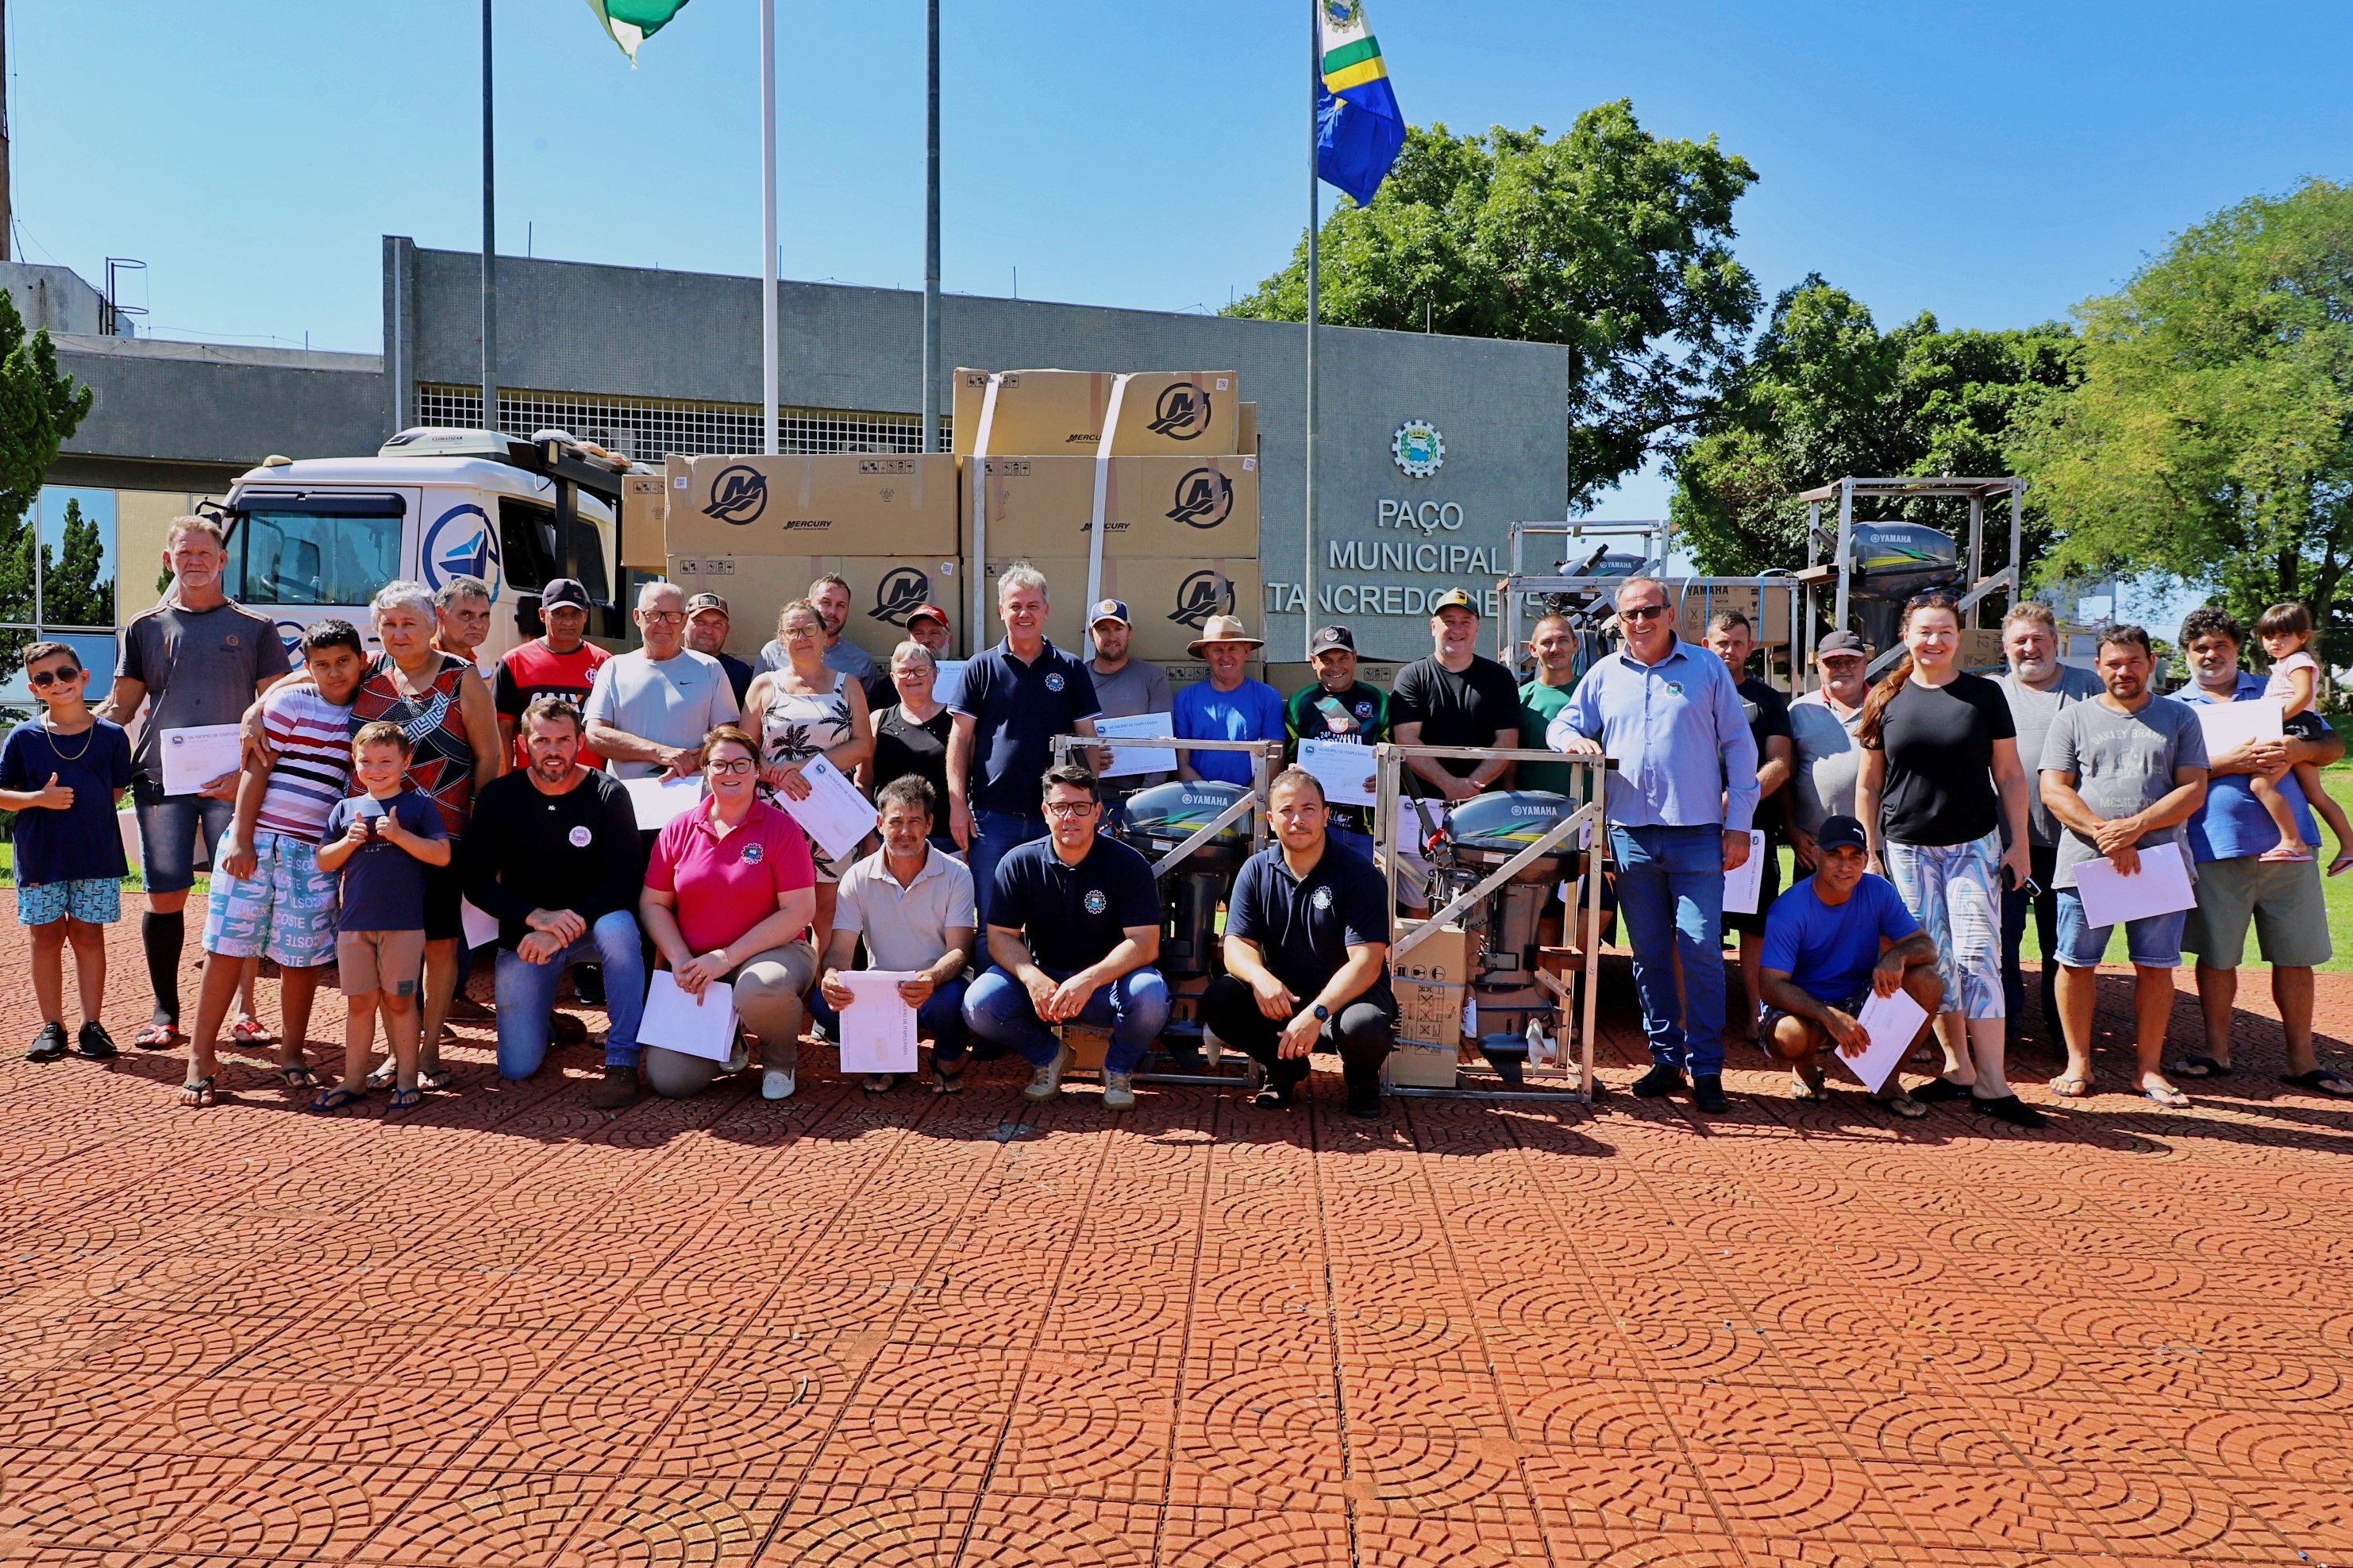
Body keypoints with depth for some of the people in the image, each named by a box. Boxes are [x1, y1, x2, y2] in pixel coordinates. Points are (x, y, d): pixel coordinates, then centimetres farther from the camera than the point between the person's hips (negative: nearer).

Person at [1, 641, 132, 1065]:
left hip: (96, 854, 0)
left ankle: (91, 1024, 12)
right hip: (40, 855, 0)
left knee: (88, 935, 6)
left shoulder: (111, 735, 0)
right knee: (47, 937, 7)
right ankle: (52, 1026, 15)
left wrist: (85, 804, -3)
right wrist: (39, 799, -15)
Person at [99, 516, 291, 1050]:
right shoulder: (144, 628, 14)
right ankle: (165, 1013, 12)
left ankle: (243, 1009, 4)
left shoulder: (254, 628, 9)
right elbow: (120, 707, 15)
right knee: (164, 898, 1)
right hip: (161, 779, 2)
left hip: (232, 782, -1)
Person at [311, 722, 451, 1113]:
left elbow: (442, 855, -8)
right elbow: (324, 862, 10)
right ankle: (355, 1078, 19)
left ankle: (407, 1078, 13)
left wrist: (399, 835, -18)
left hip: (404, 922, -3)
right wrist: (349, 841, -8)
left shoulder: (420, 804, 0)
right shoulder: (345, 809, 10)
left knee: (399, 1000, 4)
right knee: (359, 1001, 10)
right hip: (354, 920, 3)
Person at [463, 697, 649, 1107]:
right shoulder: (497, 799, -4)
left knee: (618, 928, -39)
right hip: (525, 934, 1)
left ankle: (622, 1060, -27)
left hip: (591, 923, -1)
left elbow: (623, 880, -15)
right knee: (517, 1068, -9)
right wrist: (536, 917, -24)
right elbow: (476, 880, -7)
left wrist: (563, 928, -26)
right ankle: (553, 1023, 28)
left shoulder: (608, 794, -10)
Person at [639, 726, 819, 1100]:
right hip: (695, 965, 3)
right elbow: (653, 904, 8)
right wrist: (681, 961, -9)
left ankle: (781, 1056, -3)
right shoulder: (679, 829, 5)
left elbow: (800, 910, -10)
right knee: (669, 1080, -15)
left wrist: (727, 957, -15)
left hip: (770, 951, -3)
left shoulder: (780, 828, -5)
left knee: (759, 990, -41)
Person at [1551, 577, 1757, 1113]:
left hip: (1697, 835, -3)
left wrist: (1739, 822, -1)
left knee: (1701, 950, -7)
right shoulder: (1604, 674, 12)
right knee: (1649, 954, 8)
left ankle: (1706, 1068, 2)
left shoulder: (1707, 667, 5)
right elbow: (1560, 727, 17)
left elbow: (1739, 745, 4)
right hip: (1630, 835, 3)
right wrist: (1574, 740, -9)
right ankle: (1666, 1058, 18)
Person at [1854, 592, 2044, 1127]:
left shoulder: (1985, 695, 4)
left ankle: (1991, 1083, -7)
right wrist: (1869, 851, 5)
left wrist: (2019, 842, 1)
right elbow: (1868, 784, 8)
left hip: (1974, 845, -1)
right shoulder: (1886, 699, 5)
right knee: (1933, 961, 4)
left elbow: (2010, 775, 7)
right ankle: (1958, 1068, 15)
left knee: (1978, 955, -8)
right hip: (1907, 847, 1)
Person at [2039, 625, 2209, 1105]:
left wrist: (2135, 826, -13)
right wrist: (2103, 833, -14)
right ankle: (2078, 1063, 12)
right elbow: (2053, 789, 0)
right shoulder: (2073, 720, 8)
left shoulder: (2180, 718, 10)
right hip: (2085, 862, 0)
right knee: (2076, 962, 1)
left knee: (2157, 966, 3)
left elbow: (2194, 790, 1)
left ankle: (2149, 1067, 13)